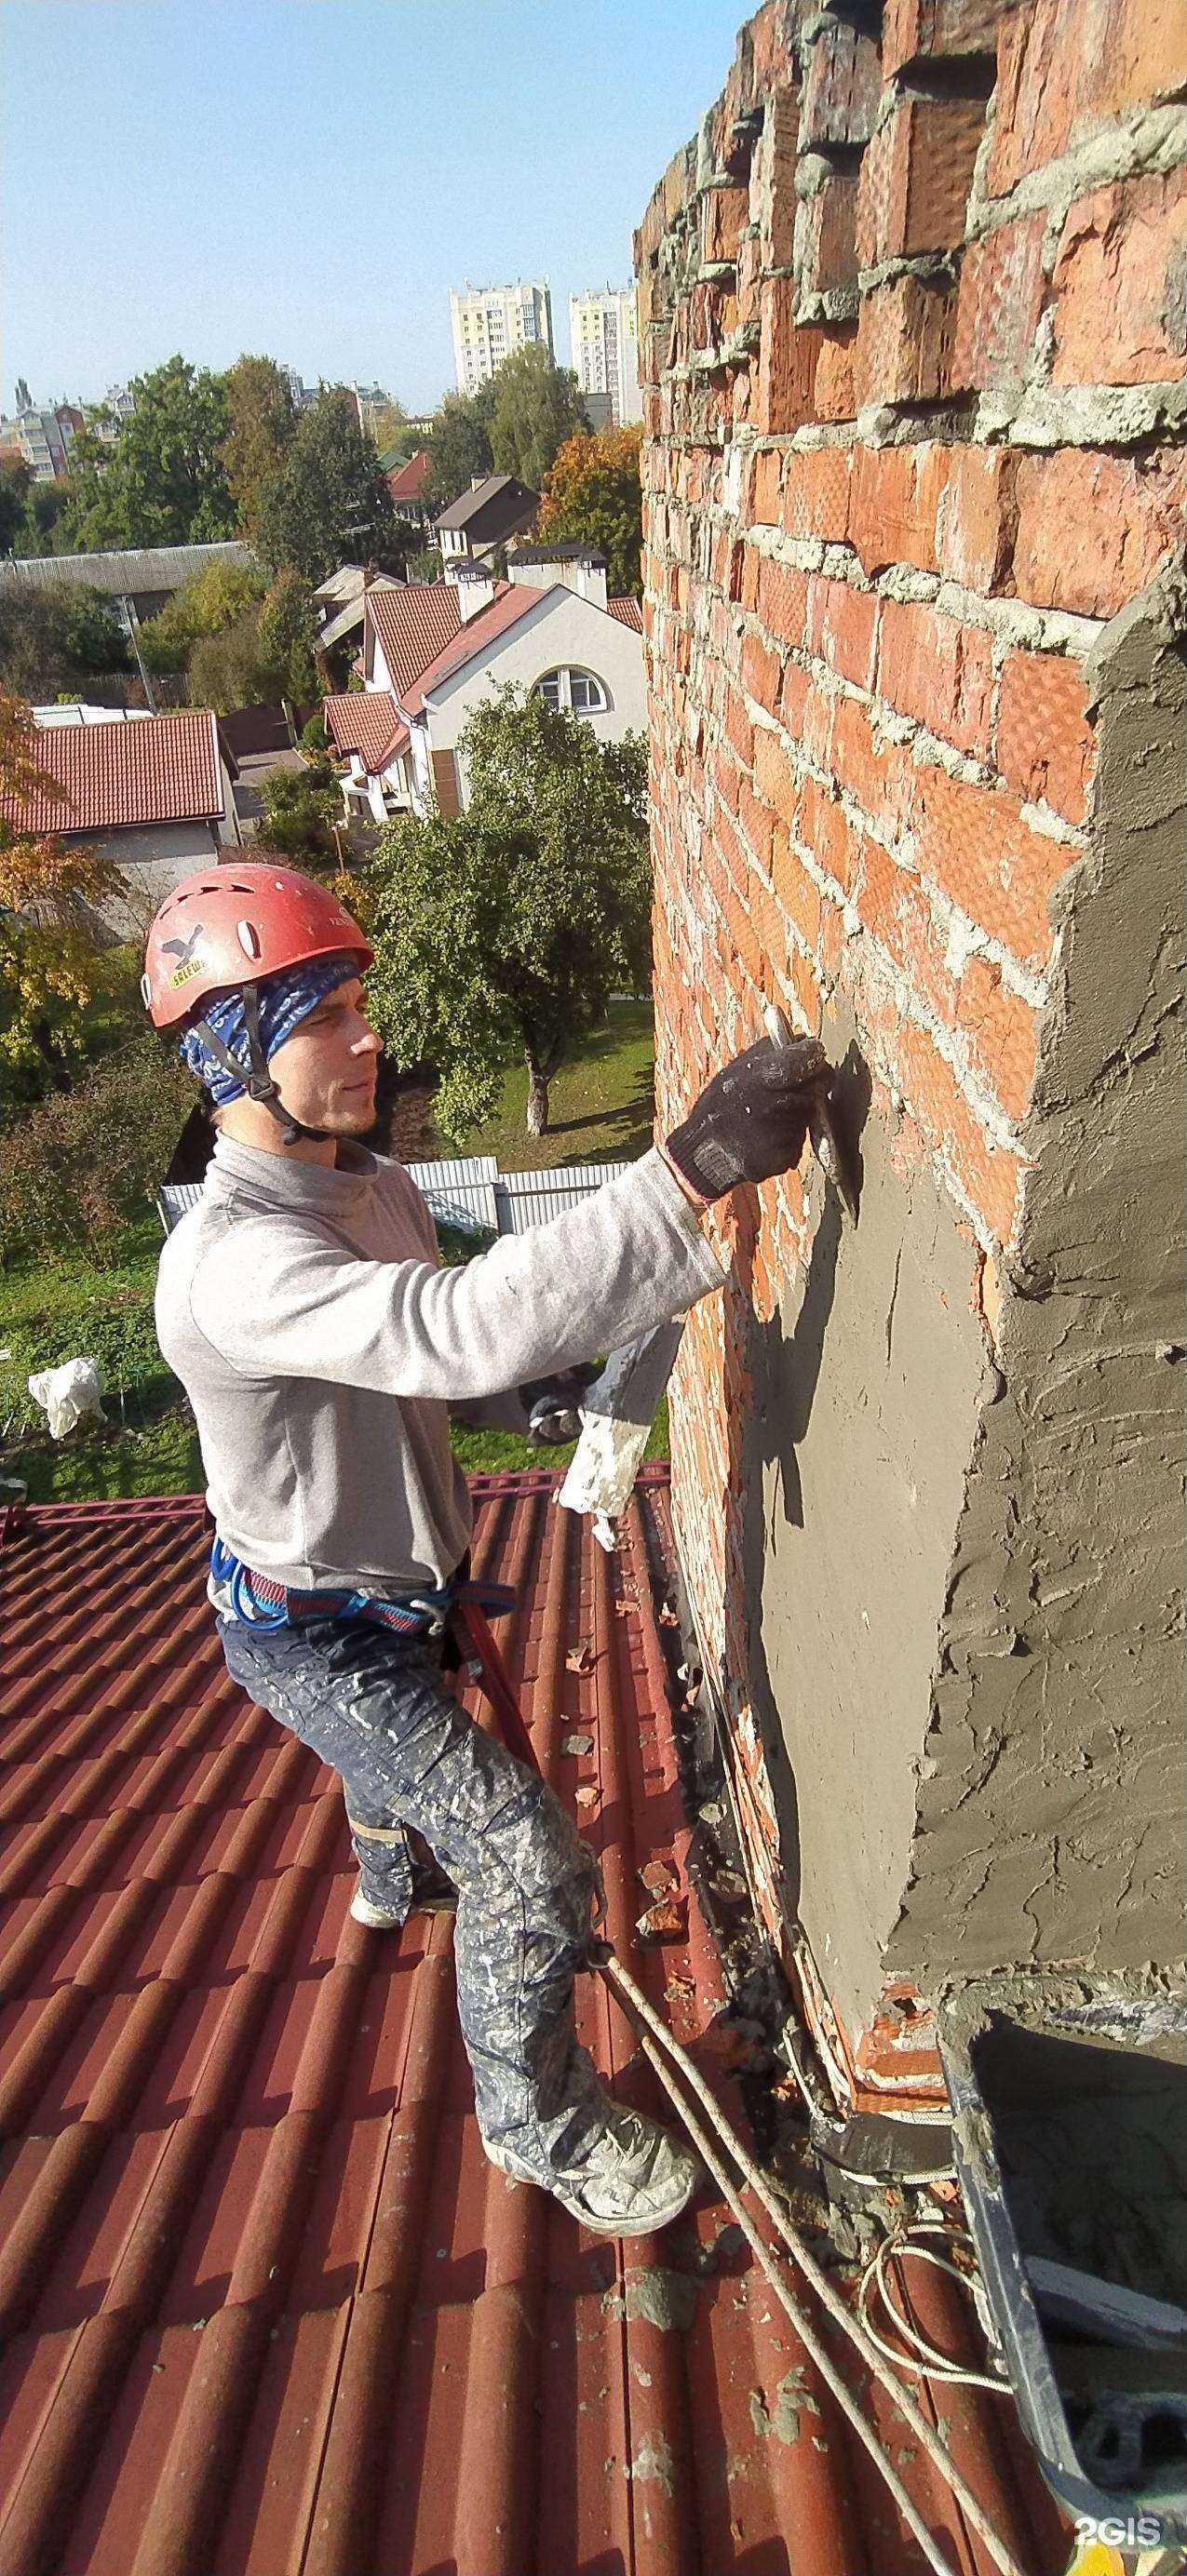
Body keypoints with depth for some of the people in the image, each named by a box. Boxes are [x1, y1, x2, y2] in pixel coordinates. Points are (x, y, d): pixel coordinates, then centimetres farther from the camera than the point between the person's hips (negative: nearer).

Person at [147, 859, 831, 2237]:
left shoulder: (376, 1185, -6)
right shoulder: (232, 1259, -37)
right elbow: (461, 1327, -52)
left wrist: (541, 1388, -14)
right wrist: (690, 1169, -57)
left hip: (388, 1579, 9)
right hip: (312, 1635, -9)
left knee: (403, 1744, 37)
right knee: (534, 1865, -6)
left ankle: (392, 1873, 72)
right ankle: (540, 2126, 22)